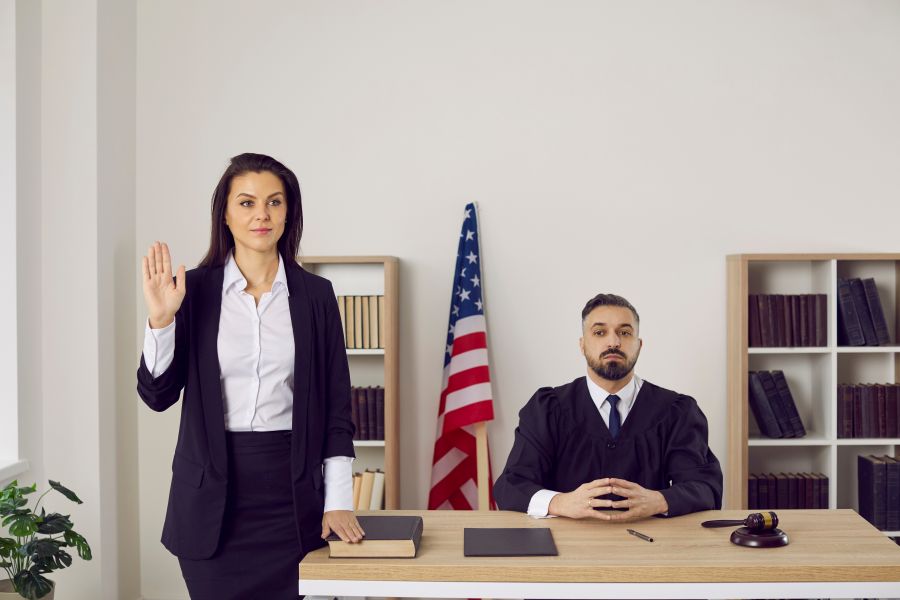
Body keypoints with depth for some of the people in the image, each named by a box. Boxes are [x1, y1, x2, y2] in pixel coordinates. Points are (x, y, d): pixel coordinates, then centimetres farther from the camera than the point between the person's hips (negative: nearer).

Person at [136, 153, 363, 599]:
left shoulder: (315, 295, 1)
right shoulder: (195, 290, -1)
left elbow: (335, 407, 2)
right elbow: (157, 394, -1)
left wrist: (338, 503, -3)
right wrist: (160, 320, -16)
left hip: (291, 487, 1)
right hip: (213, 493, 0)